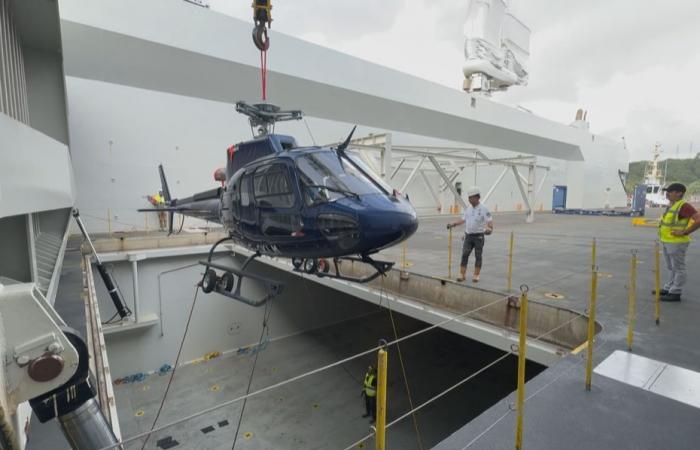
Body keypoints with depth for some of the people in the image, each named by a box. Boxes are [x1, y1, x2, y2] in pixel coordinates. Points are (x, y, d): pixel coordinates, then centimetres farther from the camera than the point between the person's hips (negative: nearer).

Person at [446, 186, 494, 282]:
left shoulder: (483, 209, -9)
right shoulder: (468, 208, 9)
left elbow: (489, 220, -16)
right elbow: (463, 220, 18)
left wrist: (490, 228, -35)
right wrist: (453, 224, 11)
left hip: (479, 236, -5)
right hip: (468, 236, 5)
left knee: (478, 256, 6)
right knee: (464, 255, 1)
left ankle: (476, 276, 16)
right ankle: (462, 275, 8)